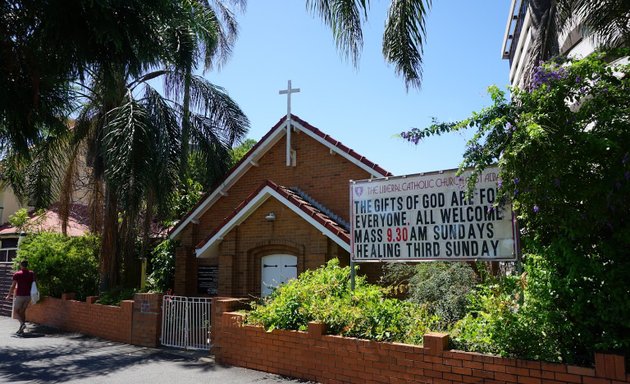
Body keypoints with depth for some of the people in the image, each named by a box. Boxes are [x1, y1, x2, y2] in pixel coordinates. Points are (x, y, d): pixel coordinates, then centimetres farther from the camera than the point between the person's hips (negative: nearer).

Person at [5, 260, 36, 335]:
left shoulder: (17, 274, -7)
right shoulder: (32, 274, 5)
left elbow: (13, 286, -8)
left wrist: (9, 296, 2)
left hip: (19, 296, -4)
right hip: (28, 296, 4)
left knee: (16, 312, 6)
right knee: (22, 311, 13)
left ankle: (22, 323, -19)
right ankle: (21, 330, 12)